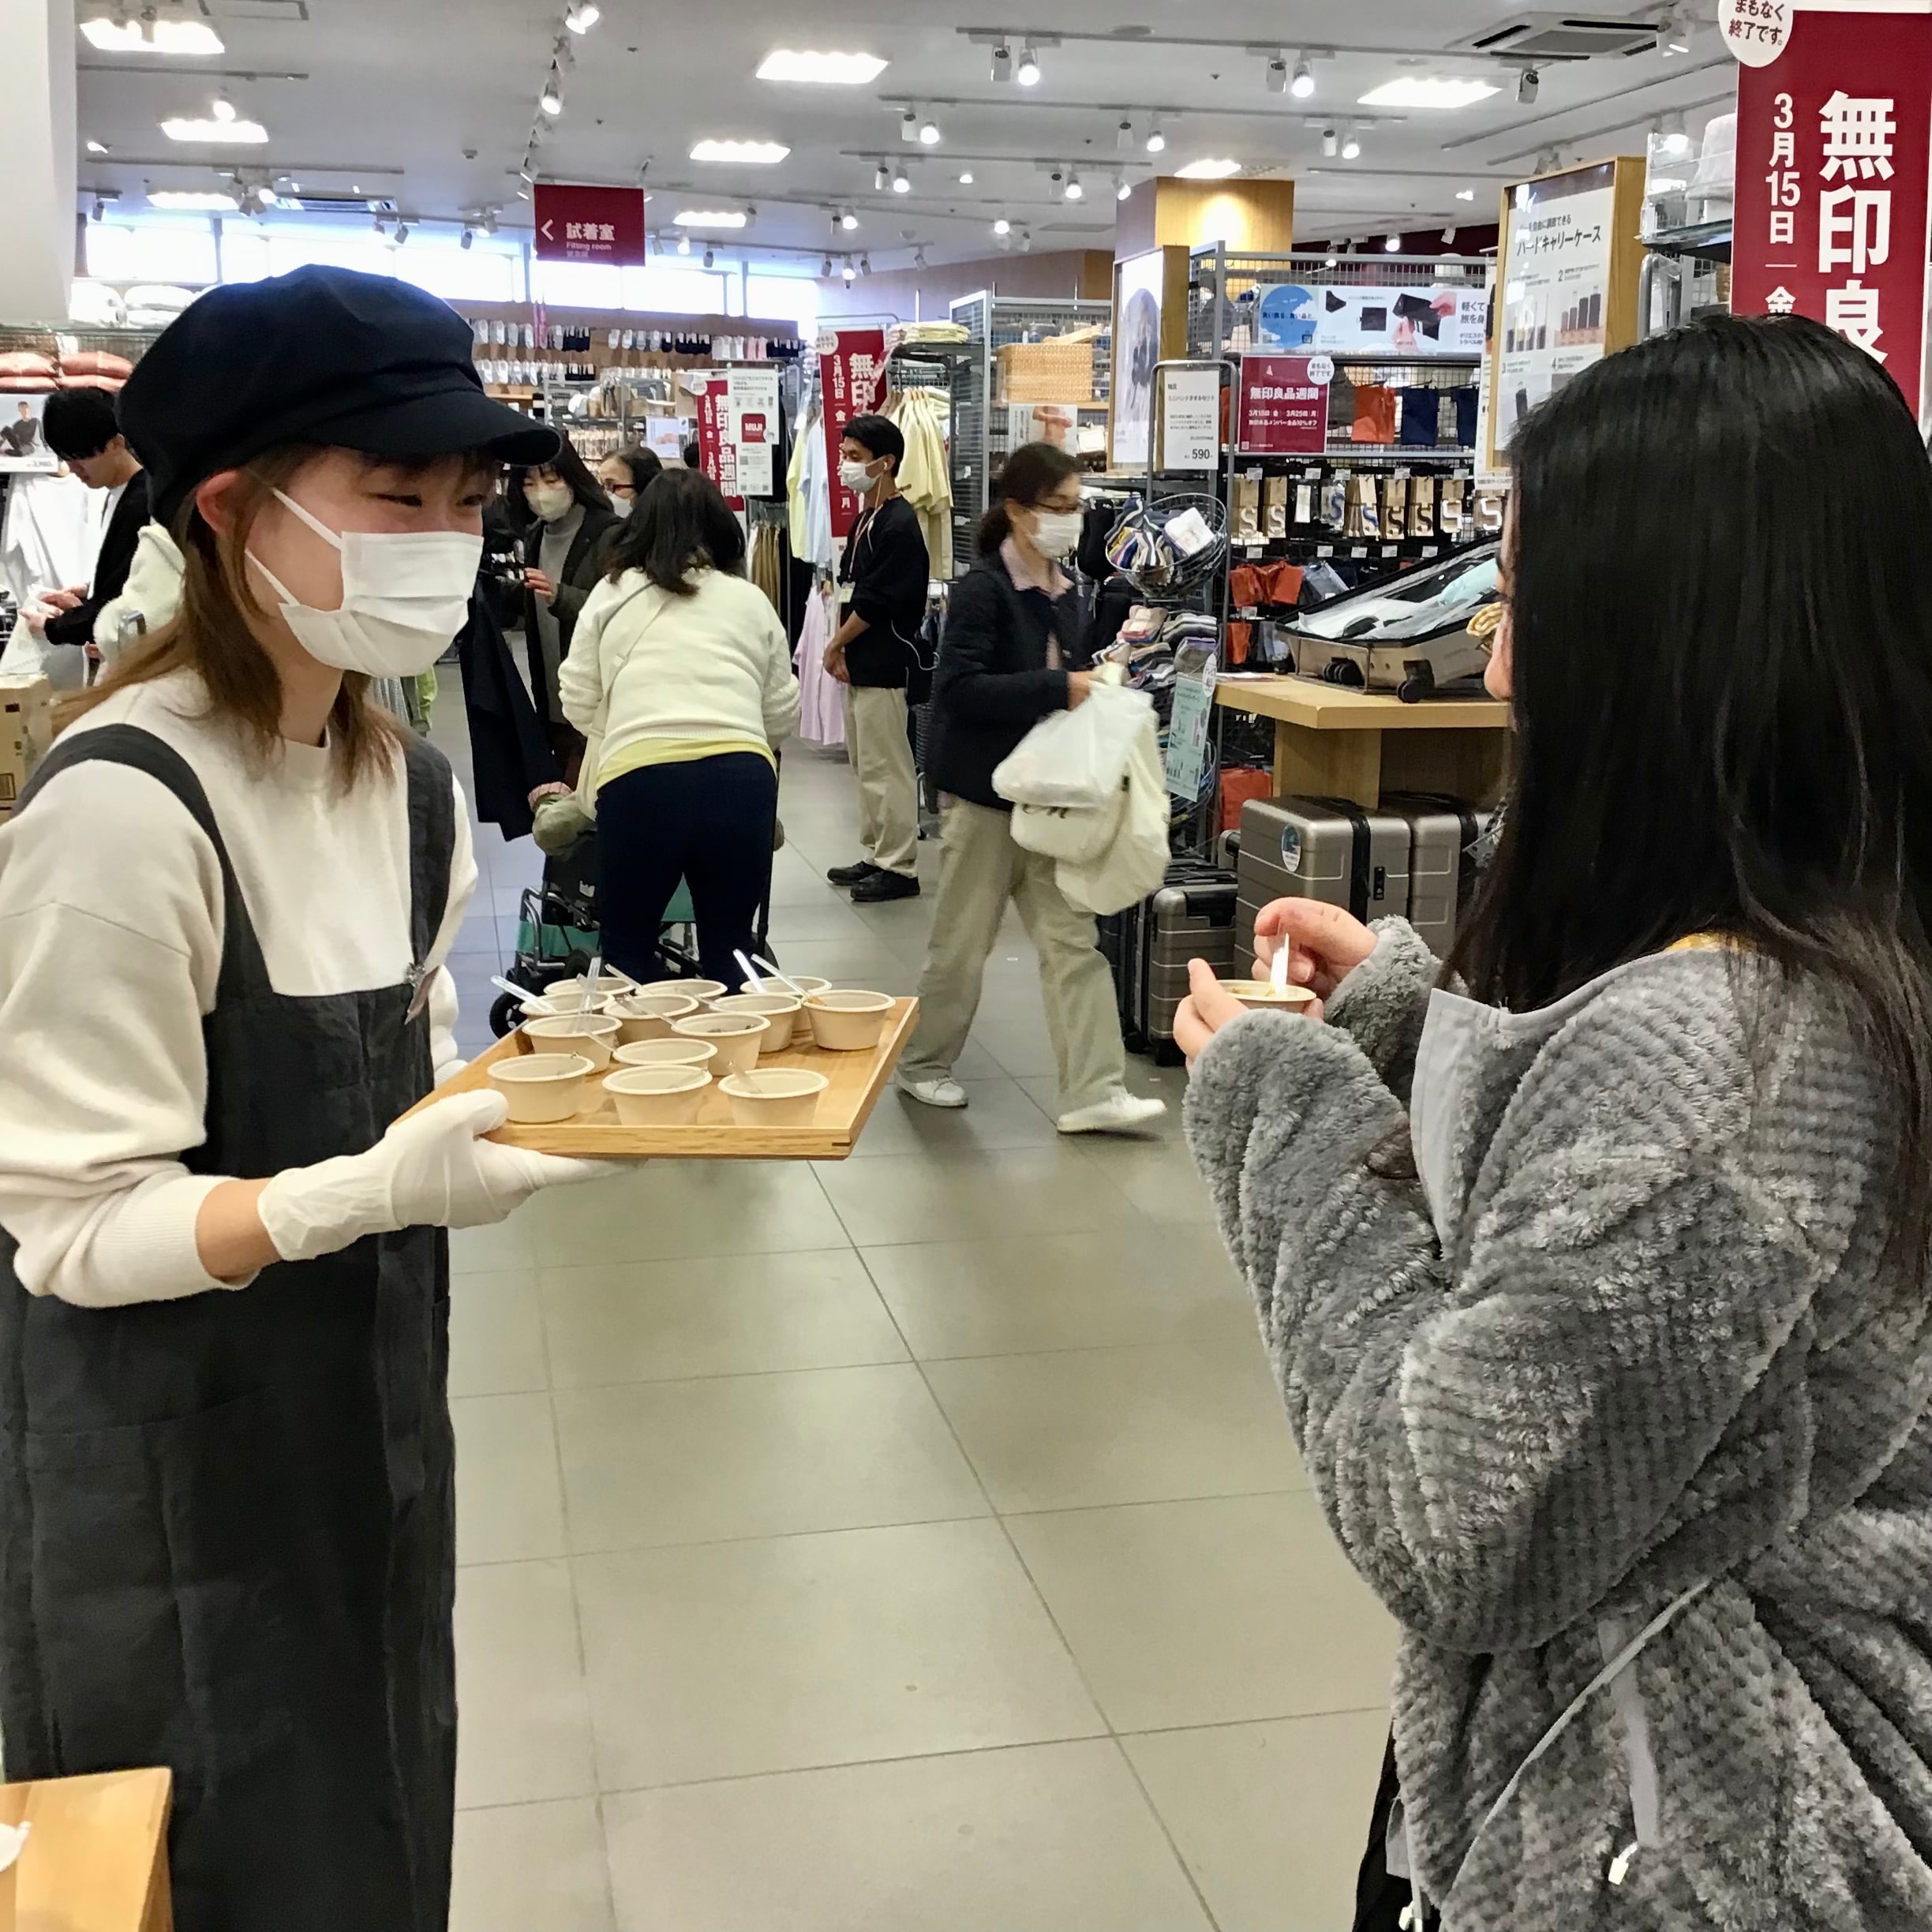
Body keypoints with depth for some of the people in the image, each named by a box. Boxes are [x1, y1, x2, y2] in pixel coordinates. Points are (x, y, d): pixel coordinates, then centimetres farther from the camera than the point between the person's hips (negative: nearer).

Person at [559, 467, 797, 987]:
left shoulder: (612, 594, 12)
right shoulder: (751, 600, 14)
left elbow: (578, 703, 16)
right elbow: (783, 712, 16)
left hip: (639, 778, -1)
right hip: (742, 774, 1)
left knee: (628, 950, 16)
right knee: (729, 951, 14)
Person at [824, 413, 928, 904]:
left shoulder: (899, 525, -15)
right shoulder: (866, 518, 14)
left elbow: (875, 603, -18)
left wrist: (835, 644, -7)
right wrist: (843, 649, 4)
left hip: (883, 665, -10)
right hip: (861, 662, 10)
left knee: (885, 768, -5)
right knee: (864, 765, 15)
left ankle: (899, 868, 1)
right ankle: (877, 856, 24)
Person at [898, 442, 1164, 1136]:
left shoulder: (1065, 594, 9)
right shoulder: (981, 589, -14)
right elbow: (958, 688, -24)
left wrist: (1091, 689, 0)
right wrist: (1058, 689, -25)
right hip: (986, 792, -7)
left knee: (1073, 941, 2)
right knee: (962, 943, 6)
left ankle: (1092, 1093, 2)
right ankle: (924, 1065, 25)